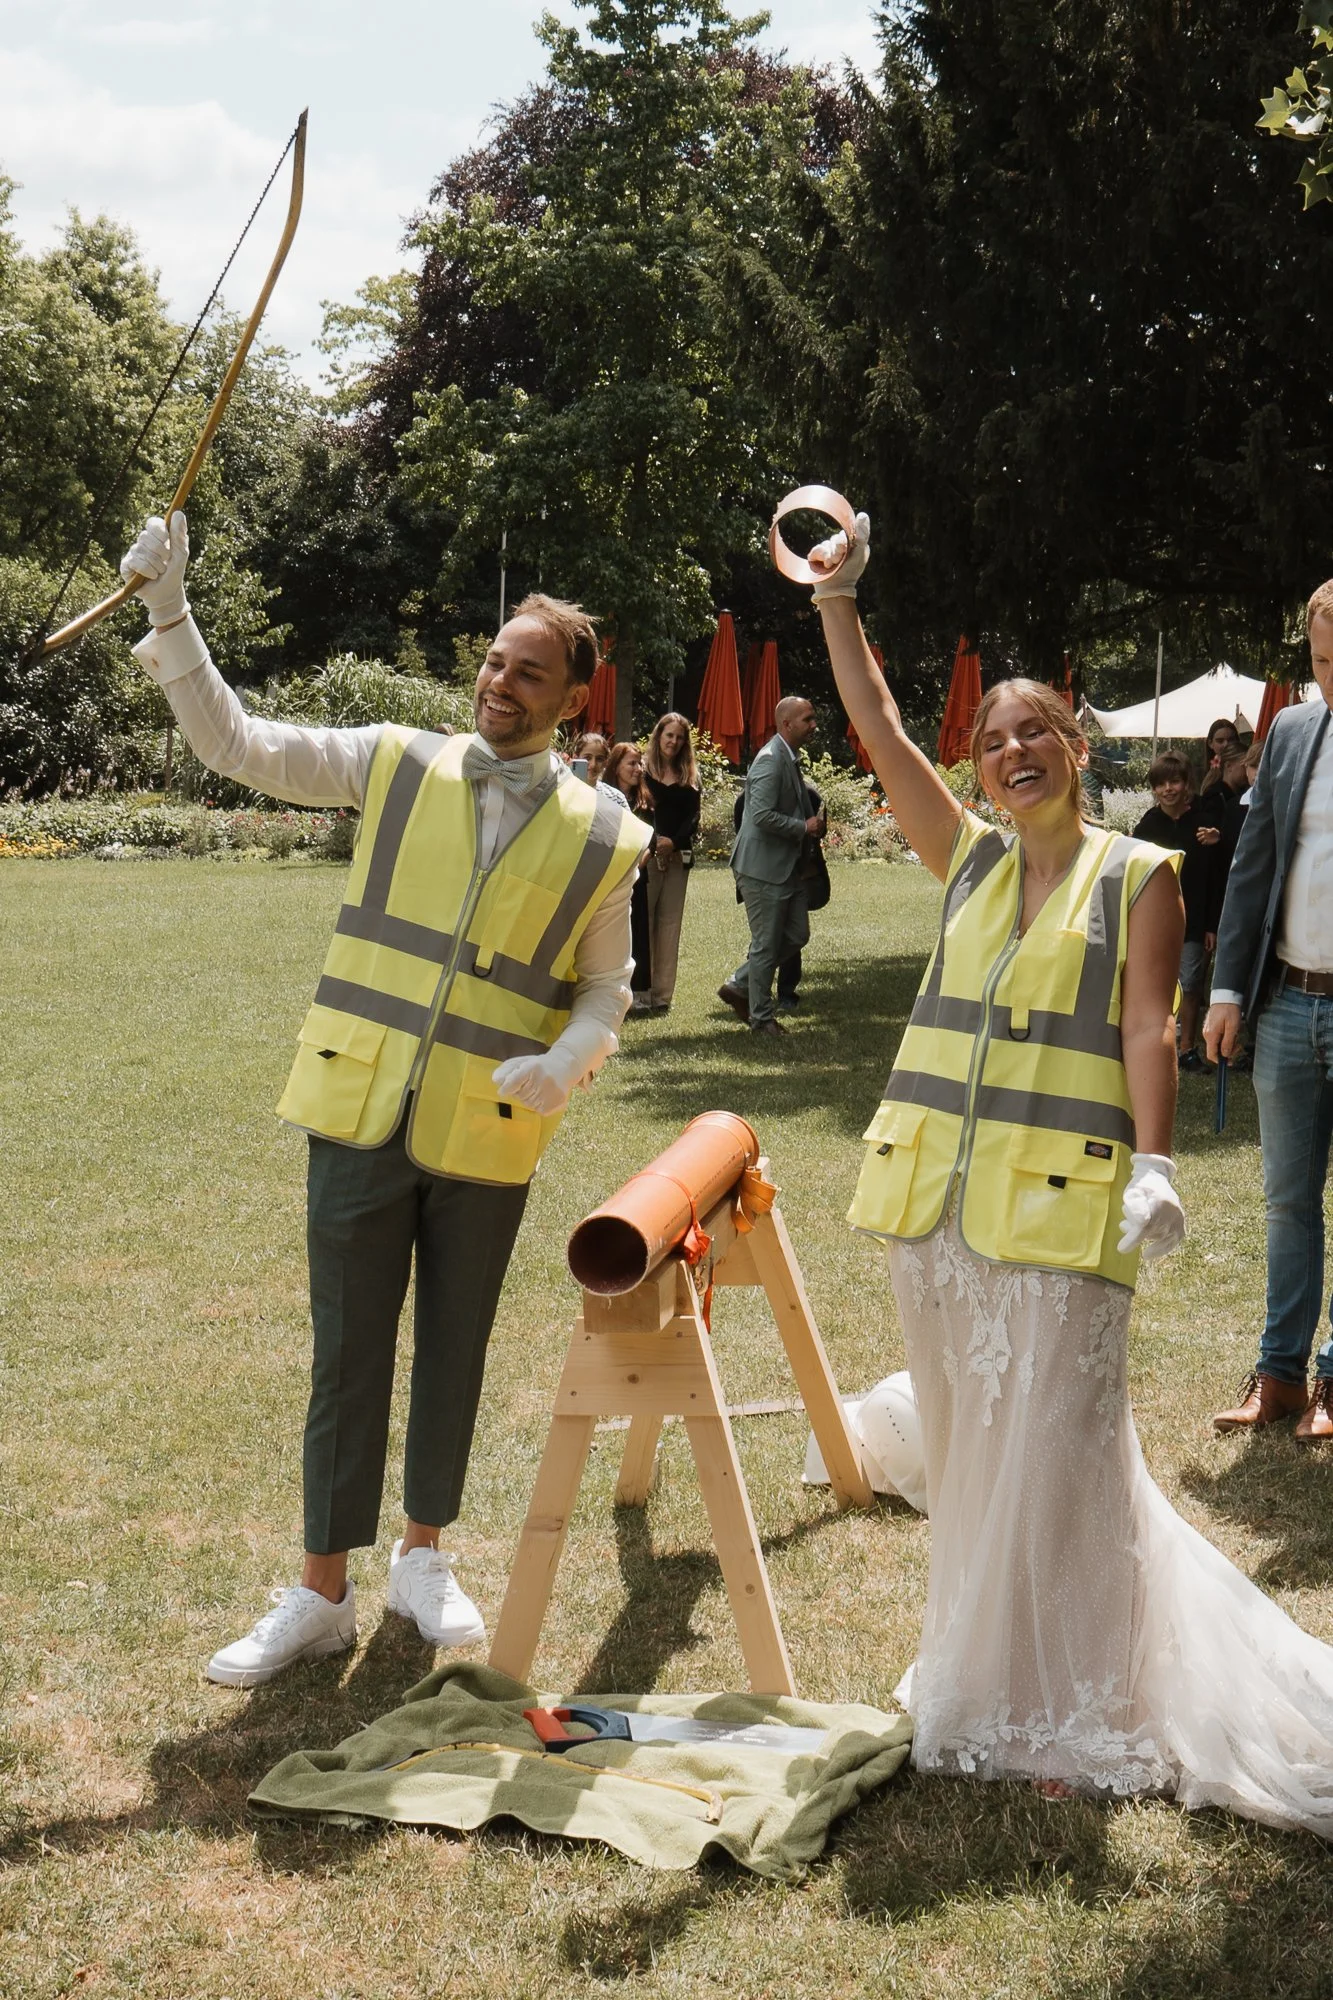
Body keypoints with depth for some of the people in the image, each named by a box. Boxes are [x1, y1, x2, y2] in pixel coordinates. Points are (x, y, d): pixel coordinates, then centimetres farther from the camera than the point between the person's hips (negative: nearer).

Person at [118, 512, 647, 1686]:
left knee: (455, 1349, 13)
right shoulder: (397, 764, 3)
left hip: (489, 1140, 0)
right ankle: (322, 1596, 16)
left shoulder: (601, 838, 2)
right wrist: (171, 612, -7)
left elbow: (605, 988, 7)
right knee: (348, 1355, 5)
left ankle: (425, 1557, 33)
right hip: (364, 1116, 0)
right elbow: (234, 743, 3)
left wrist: (565, 1062, -14)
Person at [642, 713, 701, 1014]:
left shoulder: (690, 777, 13)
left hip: (678, 855, 4)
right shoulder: (642, 771, 3)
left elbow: (693, 817, 4)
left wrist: (674, 841, -13)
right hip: (646, 854, -4)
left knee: (669, 921, 3)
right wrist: (652, 842, -17)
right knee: (642, 920, -6)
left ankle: (662, 994, 5)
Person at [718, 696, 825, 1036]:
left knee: (797, 935, 13)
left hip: (786, 867, 10)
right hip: (763, 868, -10)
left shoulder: (789, 758, 15)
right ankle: (762, 1019, 10)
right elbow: (763, 815, -26)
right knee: (766, 945, -1)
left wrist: (811, 823, 12)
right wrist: (804, 827, -16)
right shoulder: (770, 759, -18)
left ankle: (738, 986, 23)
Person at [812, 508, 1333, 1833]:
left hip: (1060, 1204, -5)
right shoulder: (967, 859, 12)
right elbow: (878, 728, 8)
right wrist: (836, 599, 4)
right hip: (938, 1196, 5)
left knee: (1053, 1451, -3)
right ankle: (980, 1683, 28)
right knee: (966, 1448, 13)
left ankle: (1066, 1716, 9)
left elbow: (1146, 1030, -7)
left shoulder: (1138, 877, 1)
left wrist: (1152, 1162, -18)